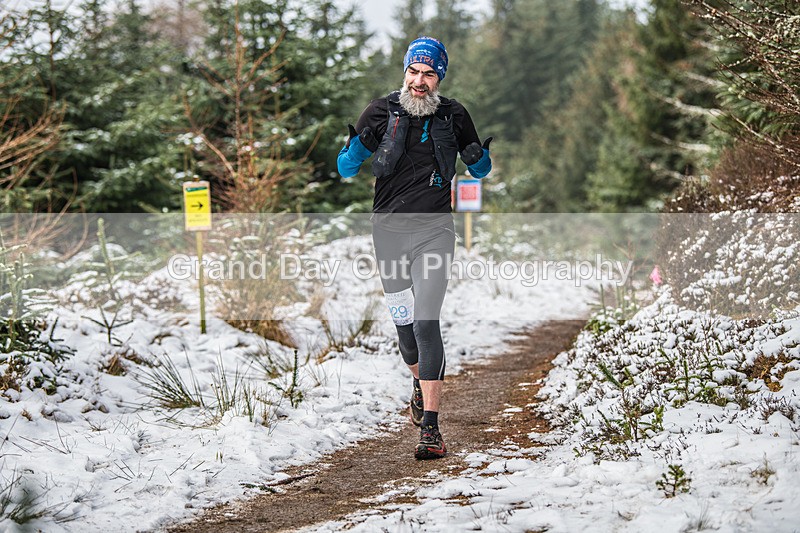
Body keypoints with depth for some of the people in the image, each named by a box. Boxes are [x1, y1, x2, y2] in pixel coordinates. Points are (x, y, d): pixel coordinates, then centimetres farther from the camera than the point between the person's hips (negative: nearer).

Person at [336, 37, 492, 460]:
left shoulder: (453, 116, 1)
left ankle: (430, 428, -15)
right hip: (389, 230, 2)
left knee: (426, 323, -14)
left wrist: (479, 158, -10)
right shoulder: (380, 113, 0)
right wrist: (355, 146, -18)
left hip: (433, 230, -2)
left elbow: (480, 171, 14)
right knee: (403, 321, 12)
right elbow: (346, 170, 3)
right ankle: (420, 382, 45)